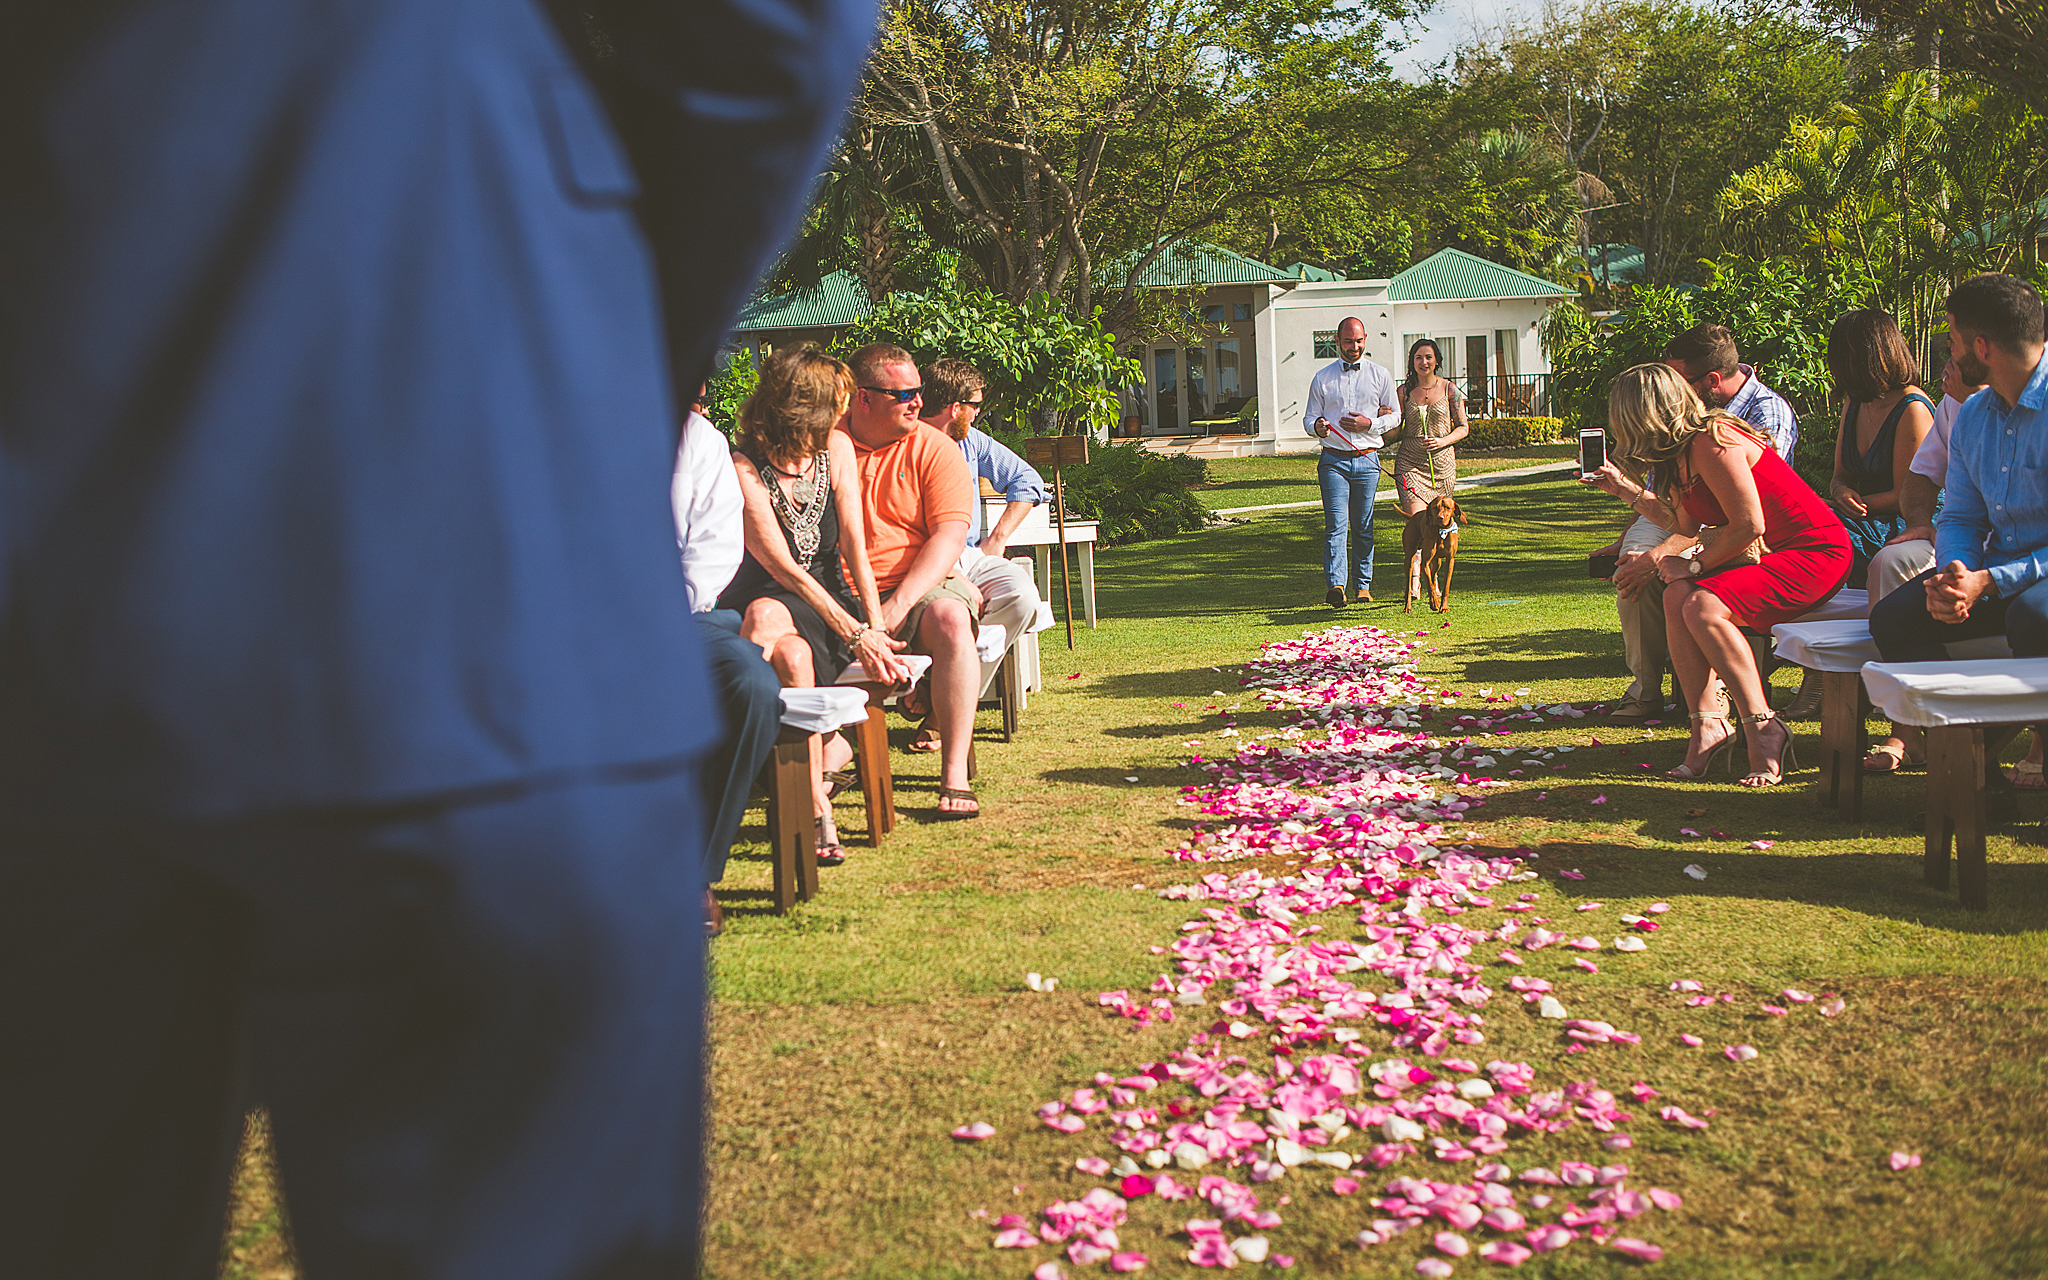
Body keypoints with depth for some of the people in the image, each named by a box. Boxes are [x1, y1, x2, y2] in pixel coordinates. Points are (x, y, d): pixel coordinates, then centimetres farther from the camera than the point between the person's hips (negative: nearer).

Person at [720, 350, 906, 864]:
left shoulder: (837, 450, 3)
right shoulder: (743, 470, -13)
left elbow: (853, 544, 2)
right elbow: (784, 570, -18)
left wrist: (875, 626, -10)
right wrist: (854, 634, -25)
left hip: (828, 601, 3)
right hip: (765, 601, -2)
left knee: (765, 615, -35)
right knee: (792, 655, -38)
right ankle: (818, 811, -36)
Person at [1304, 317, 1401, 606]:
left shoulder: (1381, 376, 9)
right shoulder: (1322, 378, 9)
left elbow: (1395, 417, 10)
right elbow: (1309, 418, 11)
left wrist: (1370, 424, -8)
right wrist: (1318, 427, -13)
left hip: (1367, 460, 1)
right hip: (1333, 460, -1)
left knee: (1363, 527, 5)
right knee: (1336, 524, -12)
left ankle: (1362, 585, 14)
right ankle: (1337, 585, -21)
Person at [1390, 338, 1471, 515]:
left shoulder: (1449, 390, 3)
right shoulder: (1403, 392, 4)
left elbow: (1463, 428, 6)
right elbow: (1392, 434, 6)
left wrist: (1443, 441, -12)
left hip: (1442, 461, 1)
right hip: (1410, 463, -1)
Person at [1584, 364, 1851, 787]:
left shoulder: (1712, 443, -20)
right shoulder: (1681, 453, 10)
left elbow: (1748, 525, -23)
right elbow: (1686, 524, 25)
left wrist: (1694, 566, -11)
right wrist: (1623, 487, 29)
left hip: (1815, 554, -9)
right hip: (1764, 556, 9)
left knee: (1704, 607, -27)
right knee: (1677, 597, -11)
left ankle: (1764, 729, -18)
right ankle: (1708, 724, -12)